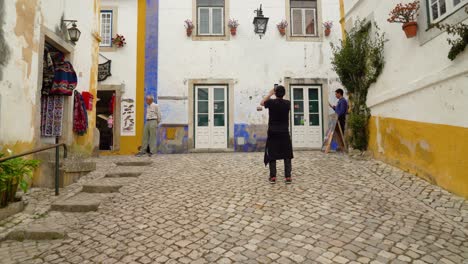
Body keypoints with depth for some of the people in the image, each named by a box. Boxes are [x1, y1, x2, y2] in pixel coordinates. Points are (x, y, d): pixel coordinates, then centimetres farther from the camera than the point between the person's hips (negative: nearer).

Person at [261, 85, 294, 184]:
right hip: (284, 133, 1)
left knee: (272, 155, 6)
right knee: (287, 155, 7)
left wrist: (270, 94, 14)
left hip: (273, 133, -1)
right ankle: (288, 177, 5)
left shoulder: (271, 102, -8)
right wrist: (281, 95, 20)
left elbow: (262, 103, 13)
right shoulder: (287, 103, -3)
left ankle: (273, 177, 5)